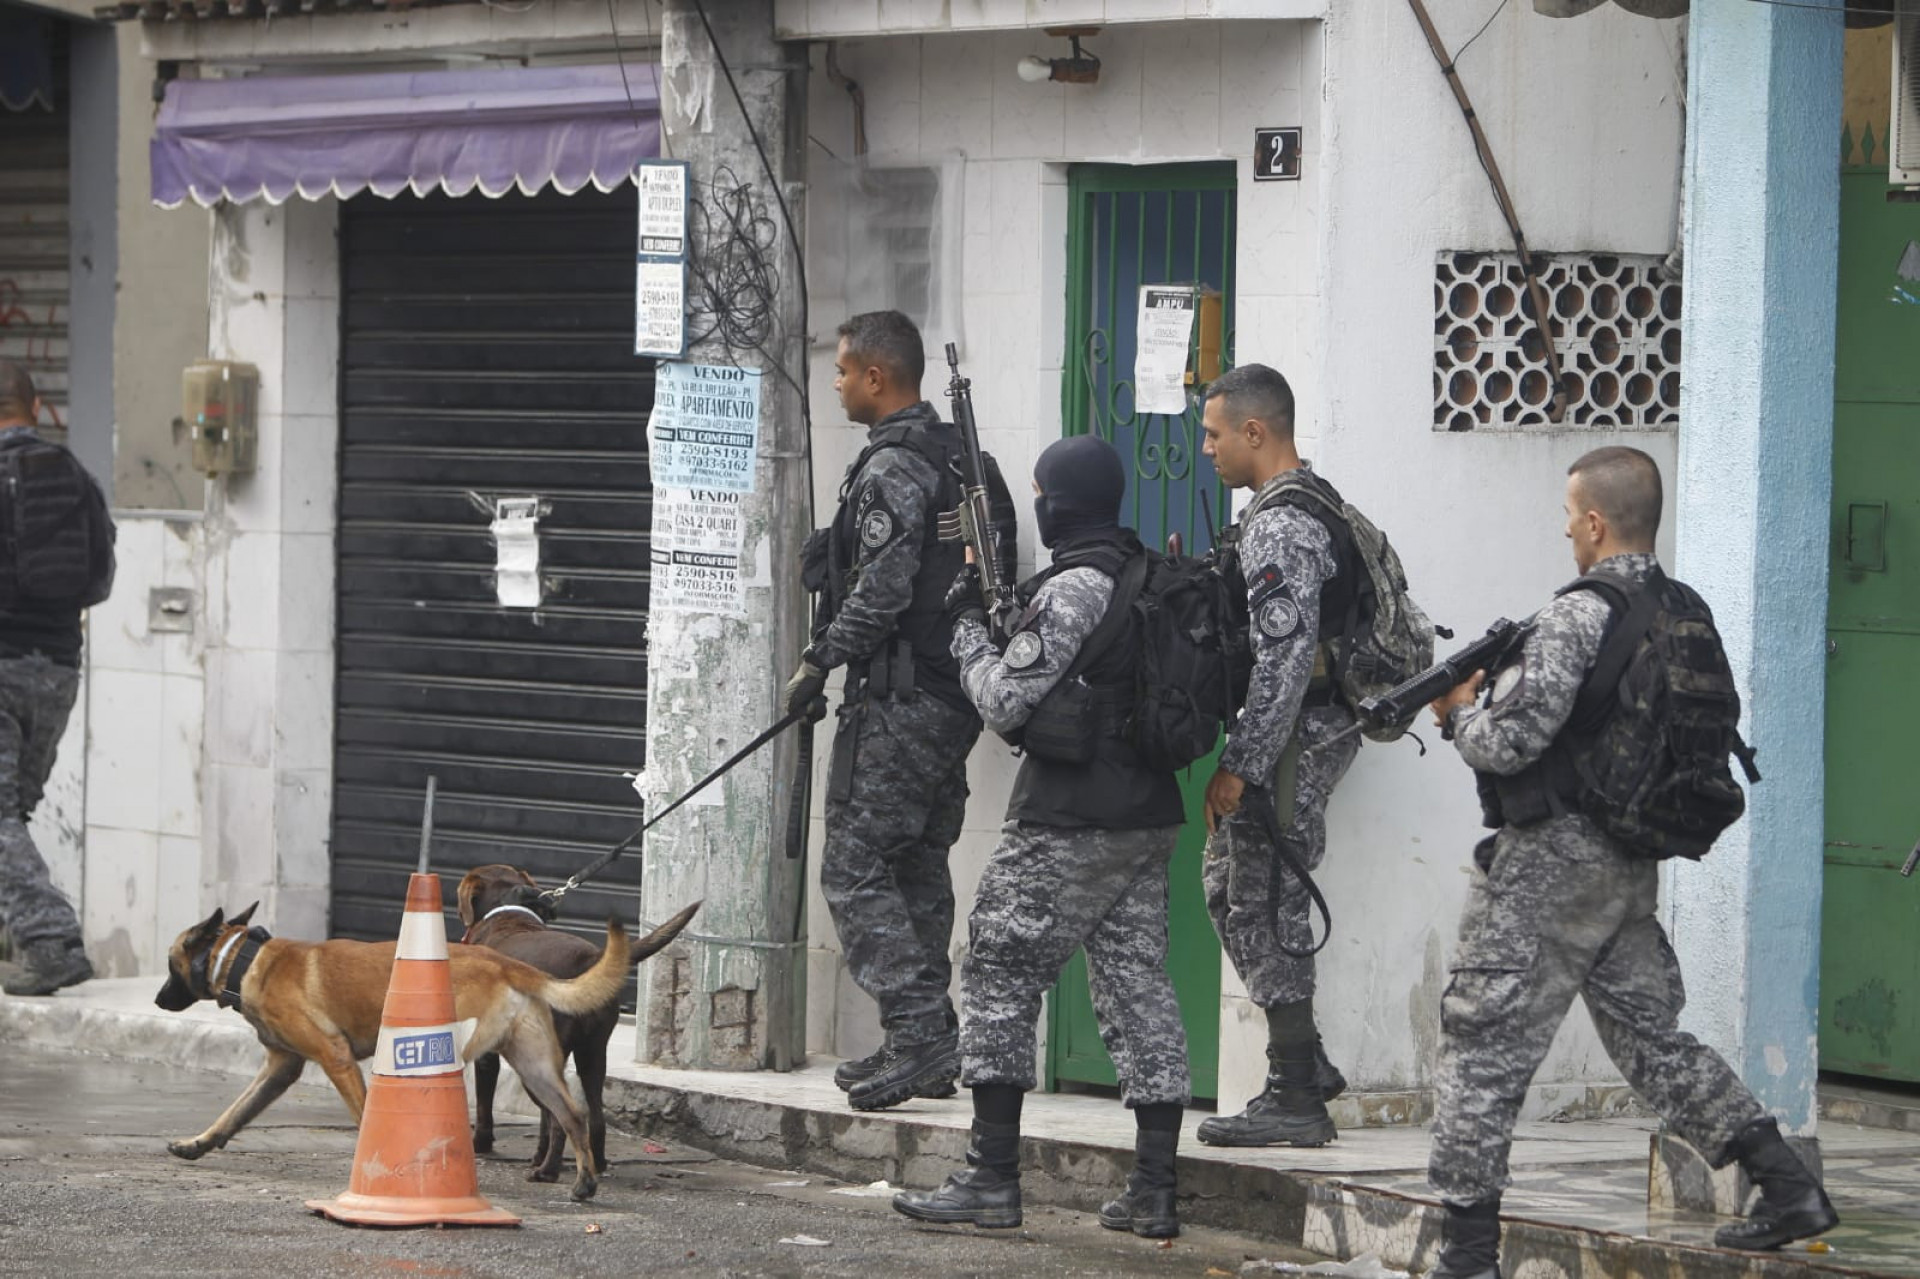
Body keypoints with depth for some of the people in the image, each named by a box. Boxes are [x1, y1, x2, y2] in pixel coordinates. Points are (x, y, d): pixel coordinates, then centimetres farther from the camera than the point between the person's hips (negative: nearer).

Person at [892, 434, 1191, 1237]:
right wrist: (1007, 606, 15)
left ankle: (992, 1177, -2)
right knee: (1138, 985, 8)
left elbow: (1006, 701, -13)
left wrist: (969, 627, 2)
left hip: (1070, 822, -8)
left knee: (1001, 973, 0)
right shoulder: (1151, 575, 11)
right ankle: (1154, 1191, 7)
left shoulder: (1073, 590, -16)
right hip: (1151, 816, 8)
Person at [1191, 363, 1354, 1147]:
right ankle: (1307, 1064, 19)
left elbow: (1283, 659, -24)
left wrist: (1240, 767, -22)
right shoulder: (1314, 507, 15)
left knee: (1265, 907, -5)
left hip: (1295, 738, -10)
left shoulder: (1280, 528, -19)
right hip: (1319, 731, 10)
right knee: (1228, 883, 16)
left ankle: (1295, 1100, -1)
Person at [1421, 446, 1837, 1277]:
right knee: (1650, 1036, 18)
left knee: (1483, 1047, -1)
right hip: (1635, 866, 8)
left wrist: (1461, 711, 2)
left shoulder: (1577, 618, -17)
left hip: (1553, 865, -8)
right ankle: (1787, 1186, 14)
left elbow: (1509, 742, -22)